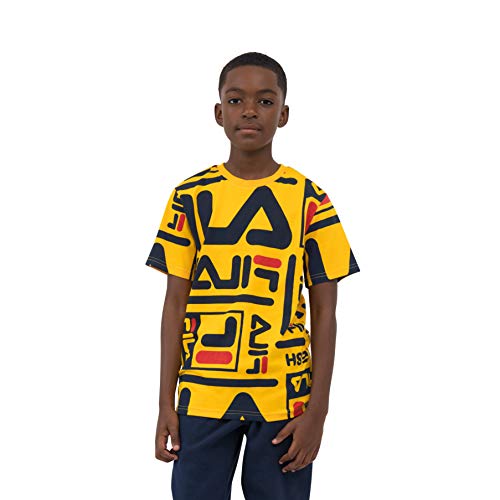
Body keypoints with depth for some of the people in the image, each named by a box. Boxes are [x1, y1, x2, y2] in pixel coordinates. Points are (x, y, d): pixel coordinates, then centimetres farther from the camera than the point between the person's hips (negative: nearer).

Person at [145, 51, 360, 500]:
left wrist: (317, 410, -5)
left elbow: (324, 313, 1)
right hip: (203, 395, 1)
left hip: (284, 396, 0)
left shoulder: (310, 201, 0)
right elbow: (176, 303, 5)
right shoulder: (191, 197, 3)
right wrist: (166, 402, 1)